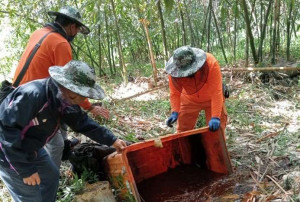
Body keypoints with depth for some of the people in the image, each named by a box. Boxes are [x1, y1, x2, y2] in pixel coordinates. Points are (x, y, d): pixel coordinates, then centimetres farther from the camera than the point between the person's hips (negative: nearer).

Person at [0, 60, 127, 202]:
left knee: (51, 175, 20)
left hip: (29, 148, 9)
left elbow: (82, 122, 3)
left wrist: (111, 140, 1)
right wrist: (25, 169, -28)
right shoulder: (33, 95, -36)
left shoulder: (64, 99, -8)